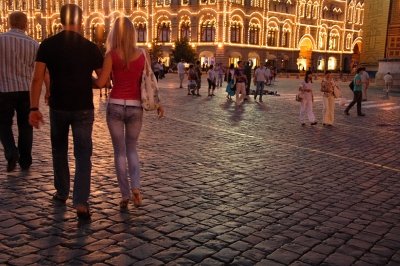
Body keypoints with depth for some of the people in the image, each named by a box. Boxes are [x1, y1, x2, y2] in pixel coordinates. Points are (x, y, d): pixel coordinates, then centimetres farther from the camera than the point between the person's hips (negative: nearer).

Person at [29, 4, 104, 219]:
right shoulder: (90, 47, -3)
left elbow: (38, 78, -9)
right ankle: (81, 203, -8)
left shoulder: (47, 45, -3)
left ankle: (62, 193, 33)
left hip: (58, 107, 1)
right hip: (83, 109, -1)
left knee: (59, 151, 20)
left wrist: (34, 108, -7)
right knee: (83, 156, 2)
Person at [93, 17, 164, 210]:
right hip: (135, 107, 2)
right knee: (132, 149, 18)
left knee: (119, 150, 9)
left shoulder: (112, 54, -6)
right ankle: (135, 187, -3)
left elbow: (101, 83, -6)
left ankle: (125, 195, 9)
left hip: (115, 105, -2)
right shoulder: (143, 54, 1)